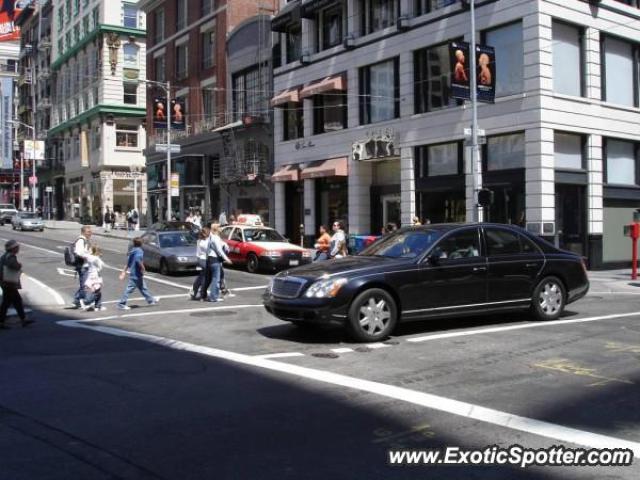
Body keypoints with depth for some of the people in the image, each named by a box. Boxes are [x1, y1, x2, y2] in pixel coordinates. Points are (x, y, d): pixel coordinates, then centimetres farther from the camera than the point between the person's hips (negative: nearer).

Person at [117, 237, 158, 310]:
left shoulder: (133, 251, 11)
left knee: (143, 288, 18)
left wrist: (124, 272, 17)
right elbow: (138, 260, -32)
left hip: (133, 273, 9)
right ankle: (121, 304, 0)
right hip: (136, 274, -9)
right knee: (129, 289, -4)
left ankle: (151, 300, 29)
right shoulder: (139, 251, -15)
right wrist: (143, 269, -19)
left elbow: (128, 263, 14)